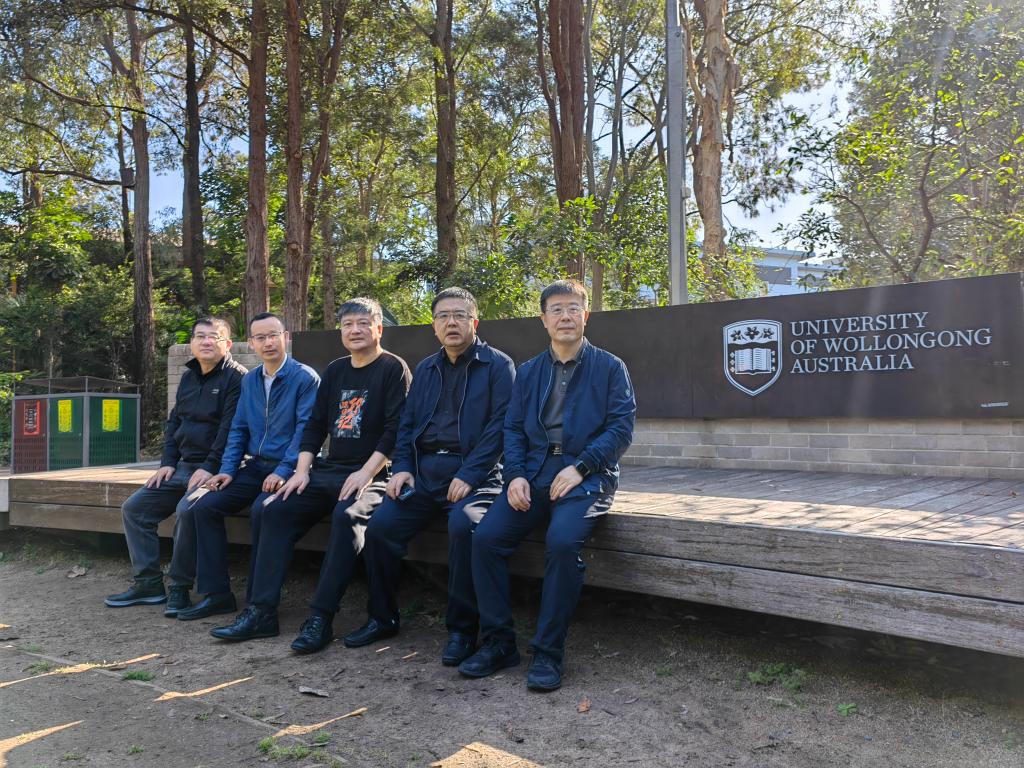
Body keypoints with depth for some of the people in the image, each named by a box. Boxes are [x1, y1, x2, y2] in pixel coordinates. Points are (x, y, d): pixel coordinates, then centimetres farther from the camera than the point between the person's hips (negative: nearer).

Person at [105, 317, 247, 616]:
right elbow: (174, 421, 20)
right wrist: (168, 463, 9)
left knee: (187, 510, -32)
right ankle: (148, 583, 9)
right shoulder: (188, 377, 17)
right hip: (183, 466, 9)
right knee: (133, 508, 3)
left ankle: (180, 588, -17)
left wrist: (209, 468, -22)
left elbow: (231, 428, -17)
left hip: (215, 469, -9)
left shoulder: (237, 378, -9)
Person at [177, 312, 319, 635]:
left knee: (261, 511, -32)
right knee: (205, 506, -6)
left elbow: (305, 429, -16)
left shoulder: (305, 377, -9)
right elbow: (238, 429, 16)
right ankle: (217, 593, 3)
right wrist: (227, 470, 3)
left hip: (288, 469, -7)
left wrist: (283, 472, -24)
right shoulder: (249, 380, 13)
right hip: (254, 467, 7)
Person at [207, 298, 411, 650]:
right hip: (327, 472, 7)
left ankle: (321, 618, -28)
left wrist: (366, 472, -19)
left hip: (370, 475, -7)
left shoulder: (393, 368, -2)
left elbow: (394, 429, -11)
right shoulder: (335, 371, 18)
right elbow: (315, 424, 16)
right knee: (271, 508, -10)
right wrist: (302, 470, 3)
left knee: (346, 514, -35)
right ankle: (262, 609, -8)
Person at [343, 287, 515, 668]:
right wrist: (402, 468, 3)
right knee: (381, 524, -15)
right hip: (424, 472, 5)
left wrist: (469, 476, -18)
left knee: (464, 525, -33)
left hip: (473, 474, -5)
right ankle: (382, 618, 5)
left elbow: (499, 425, -9)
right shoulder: (425, 369, 20)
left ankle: (462, 629, -16)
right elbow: (407, 424, 20)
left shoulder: (497, 365, 1)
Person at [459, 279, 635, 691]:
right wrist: (516, 475, -6)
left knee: (563, 541, -32)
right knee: (486, 536, -18)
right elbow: (513, 428, 12)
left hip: (586, 474, -4)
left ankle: (548, 652, -15)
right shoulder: (528, 371, 18)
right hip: (534, 472, 4)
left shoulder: (608, 367, 7)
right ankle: (498, 642, -3)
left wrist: (580, 468, -16)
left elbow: (621, 426, -3)